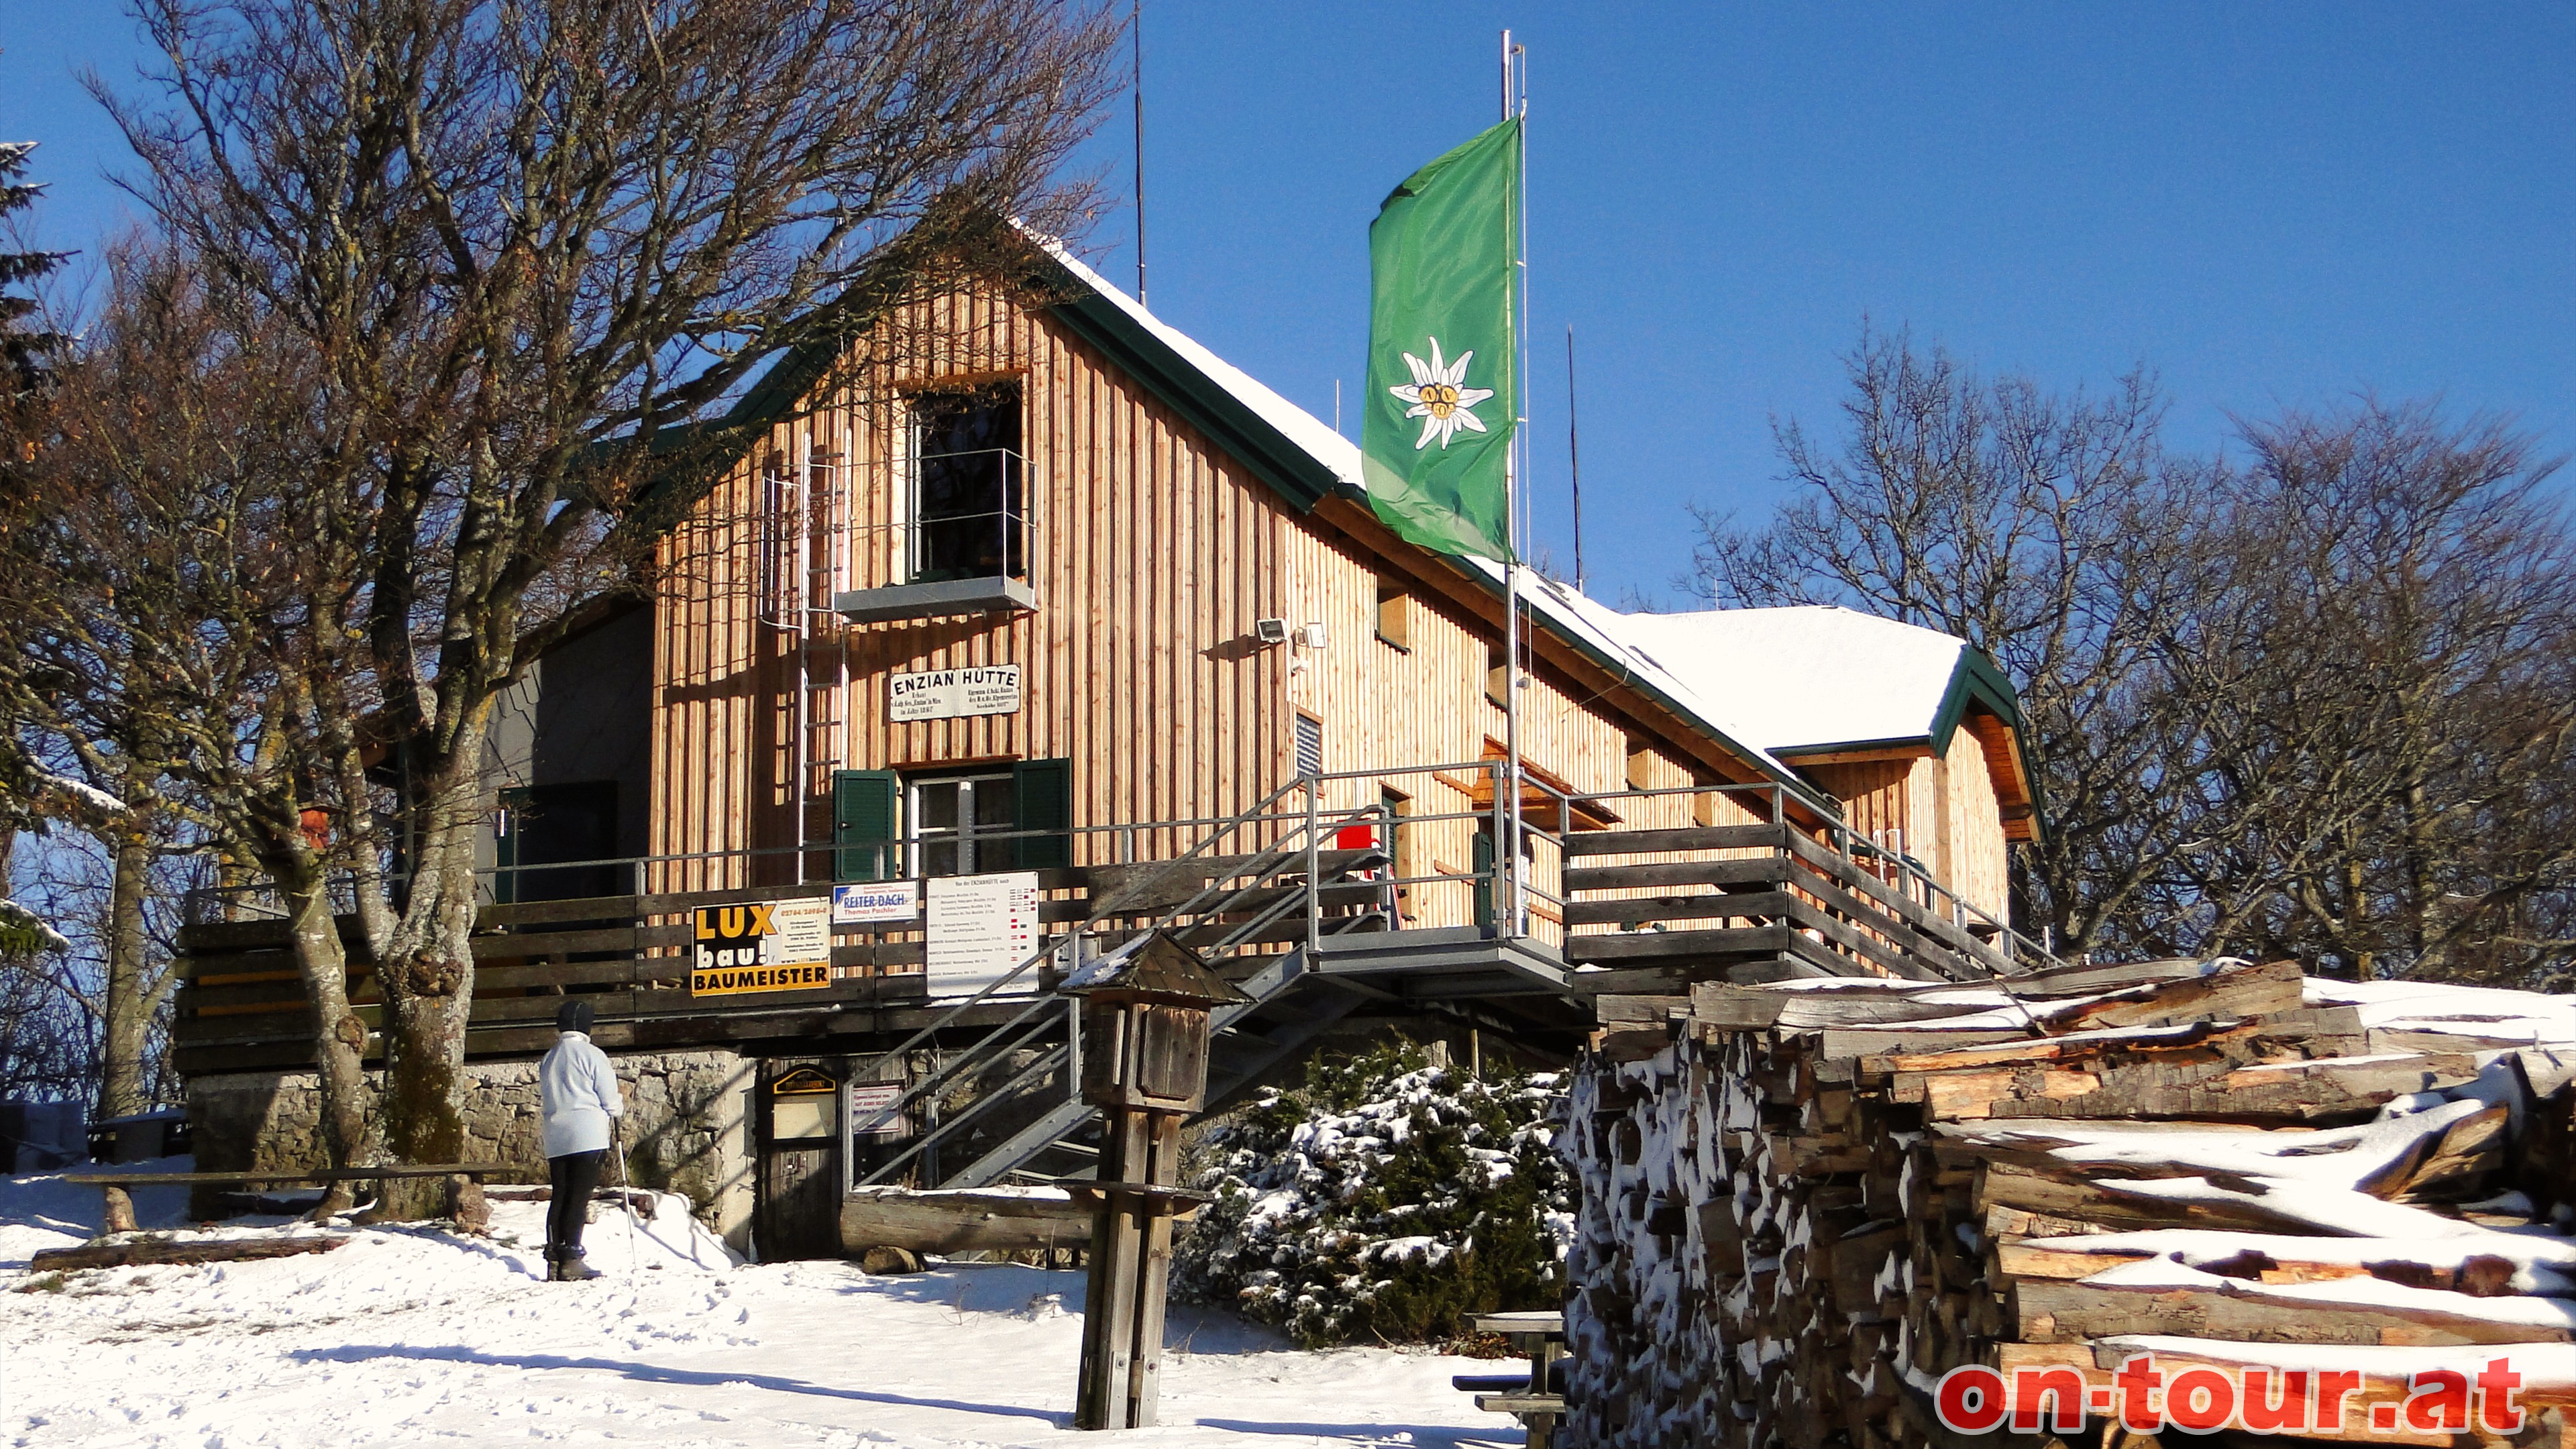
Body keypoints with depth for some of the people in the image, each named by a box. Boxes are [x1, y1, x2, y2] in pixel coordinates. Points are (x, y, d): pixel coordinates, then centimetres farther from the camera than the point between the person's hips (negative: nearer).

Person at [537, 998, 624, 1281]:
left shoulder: (548, 1059, 15)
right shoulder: (592, 1055, -5)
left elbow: (544, 1095, 18)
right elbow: (610, 1099, -3)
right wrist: (618, 1110, 17)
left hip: (555, 1136, 6)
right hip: (587, 1135, -6)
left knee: (560, 1196, 8)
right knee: (579, 1197, -6)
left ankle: (554, 1259, 4)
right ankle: (571, 1260, -9)